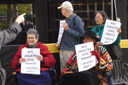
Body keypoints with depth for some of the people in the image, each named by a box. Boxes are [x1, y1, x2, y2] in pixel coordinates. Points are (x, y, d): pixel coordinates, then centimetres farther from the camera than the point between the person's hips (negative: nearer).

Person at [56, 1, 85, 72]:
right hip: (63, 49, 9)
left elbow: (81, 34, -16)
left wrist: (68, 29, -18)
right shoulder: (66, 20, 19)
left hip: (71, 50, -9)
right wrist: (60, 43, 16)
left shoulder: (77, 19, -7)